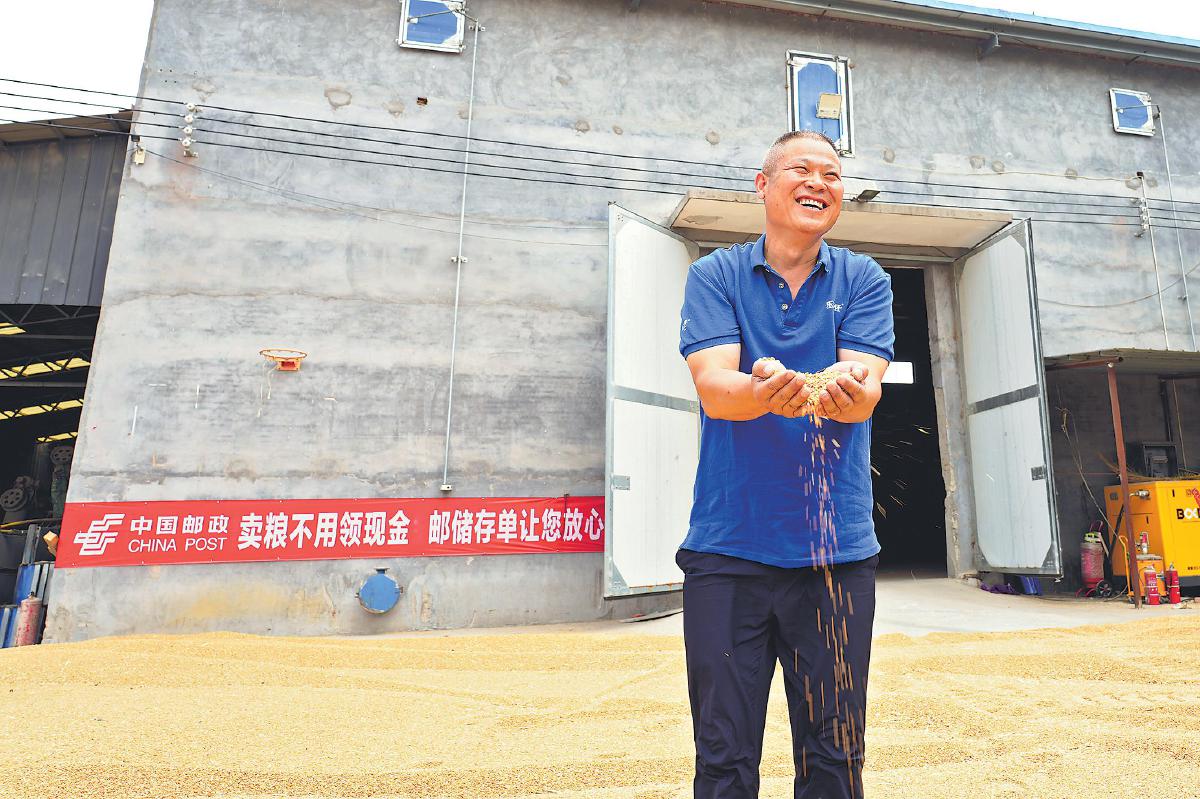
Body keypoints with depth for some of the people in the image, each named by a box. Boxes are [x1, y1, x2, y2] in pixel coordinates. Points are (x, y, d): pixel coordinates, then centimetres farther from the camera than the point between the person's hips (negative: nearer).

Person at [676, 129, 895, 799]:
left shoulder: (865, 281, 8)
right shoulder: (715, 275, 5)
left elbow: (863, 389, -8)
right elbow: (713, 386, -11)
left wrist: (845, 392, -32)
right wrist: (765, 392, -34)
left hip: (838, 549, 2)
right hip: (729, 545, -1)